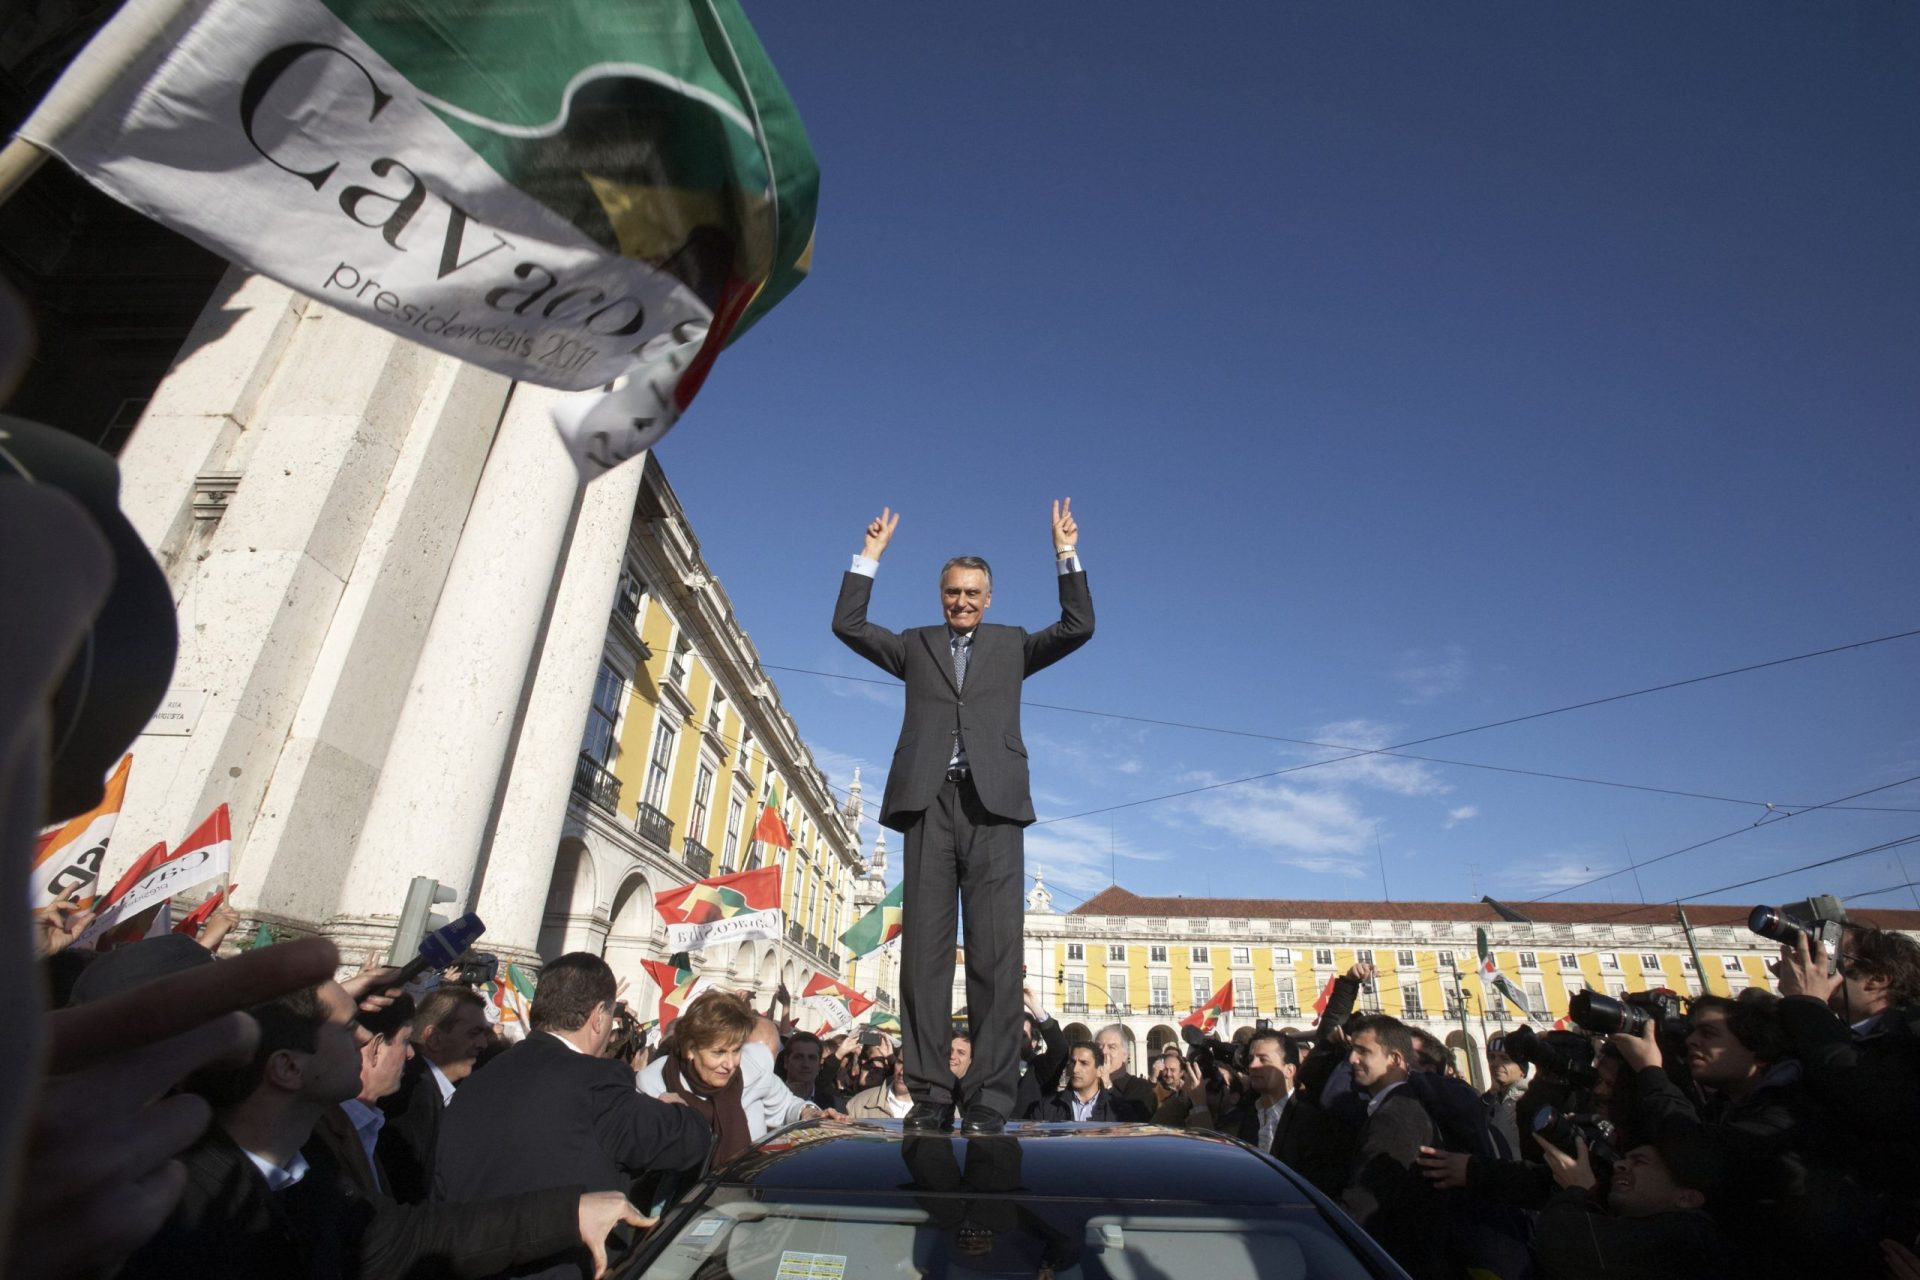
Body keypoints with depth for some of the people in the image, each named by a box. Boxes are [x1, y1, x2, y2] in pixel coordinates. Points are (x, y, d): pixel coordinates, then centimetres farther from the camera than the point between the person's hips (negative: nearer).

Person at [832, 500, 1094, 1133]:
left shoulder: (1013, 645, 20)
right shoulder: (916, 644, 22)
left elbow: (1078, 627, 9)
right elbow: (847, 625, 15)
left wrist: (1067, 553, 6)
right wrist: (871, 555, 12)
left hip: (991, 802, -1)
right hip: (928, 801, 1)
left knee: (995, 952, -7)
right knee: (924, 949, -2)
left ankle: (990, 1097, -3)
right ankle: (931, 1093, 3)